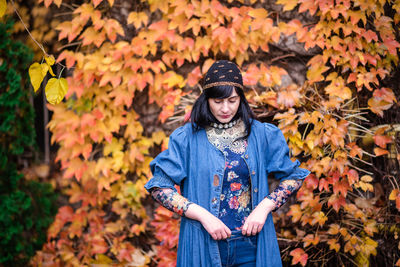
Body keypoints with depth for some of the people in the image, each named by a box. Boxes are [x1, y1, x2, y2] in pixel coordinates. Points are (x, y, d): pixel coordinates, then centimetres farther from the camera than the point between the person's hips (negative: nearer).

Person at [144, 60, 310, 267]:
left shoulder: (261, 135, 1)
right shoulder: (187, 138, -4)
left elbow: (294, 177, 7)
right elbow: (158, 187, -8)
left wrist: (264, 207, -9)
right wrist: (202, 215, -17)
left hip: (251, 246, 2)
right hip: (204, 246, -1)